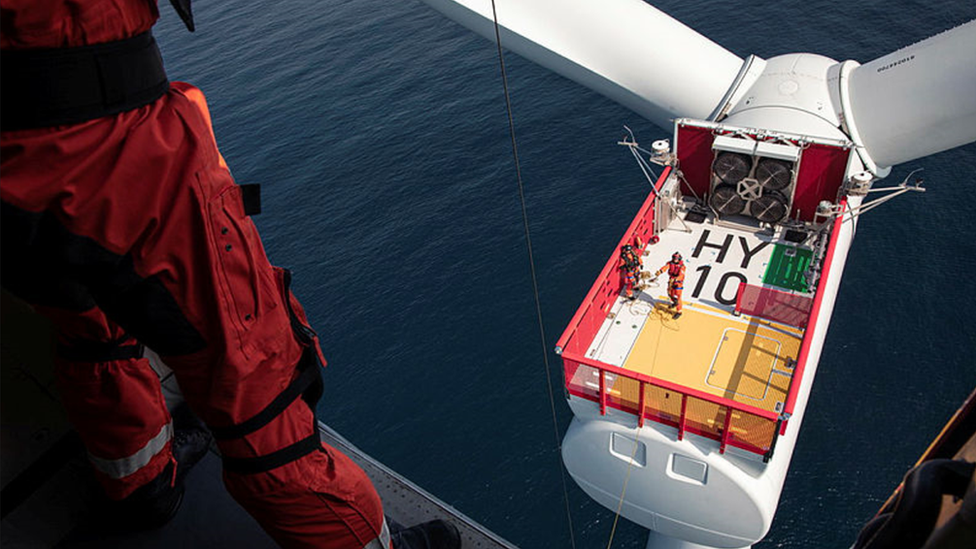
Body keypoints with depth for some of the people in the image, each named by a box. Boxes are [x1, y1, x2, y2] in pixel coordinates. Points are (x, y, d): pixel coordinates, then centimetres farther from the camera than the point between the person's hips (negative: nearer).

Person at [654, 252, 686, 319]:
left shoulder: (681, 266, -23)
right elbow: (665, 267, -30)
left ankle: (678, 312, 11)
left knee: (677, 297, -3)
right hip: (671, 281, 6)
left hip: (678, 283, -6)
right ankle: (675, 303, 55)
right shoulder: (670, 263, -11)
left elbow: (681, 275, -37)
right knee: (670, 294, 24)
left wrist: (675, 279, -55)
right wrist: (659, 271, -51)